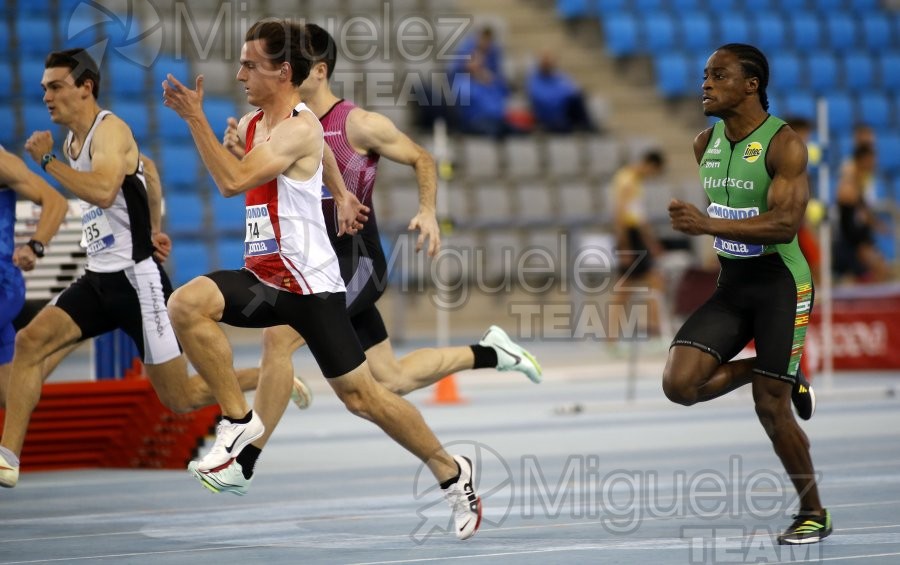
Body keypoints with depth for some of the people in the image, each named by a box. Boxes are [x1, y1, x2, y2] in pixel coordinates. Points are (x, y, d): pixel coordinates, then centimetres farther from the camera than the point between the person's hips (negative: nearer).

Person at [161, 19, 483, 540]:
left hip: (310, 282, -7)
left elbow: (234, 181, -27)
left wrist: (195, 117, -27)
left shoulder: (301, 128, -17)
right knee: (186, 305, -20)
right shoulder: (252, 123, 10)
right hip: (265, 277, 7)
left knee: (360, 395, -1)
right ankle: (240, 420, -9)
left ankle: (451, 472, 18)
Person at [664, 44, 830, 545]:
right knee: (680, 385, -11)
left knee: (771, 409, -6)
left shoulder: (784, 144, -16)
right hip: (730, 283, 6)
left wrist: (708, 225, -33)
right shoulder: (706, 143, 6)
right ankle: (770, 372, 17)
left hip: (780, 283, -6)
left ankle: (814, 513, 13)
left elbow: (786, 223, -26)